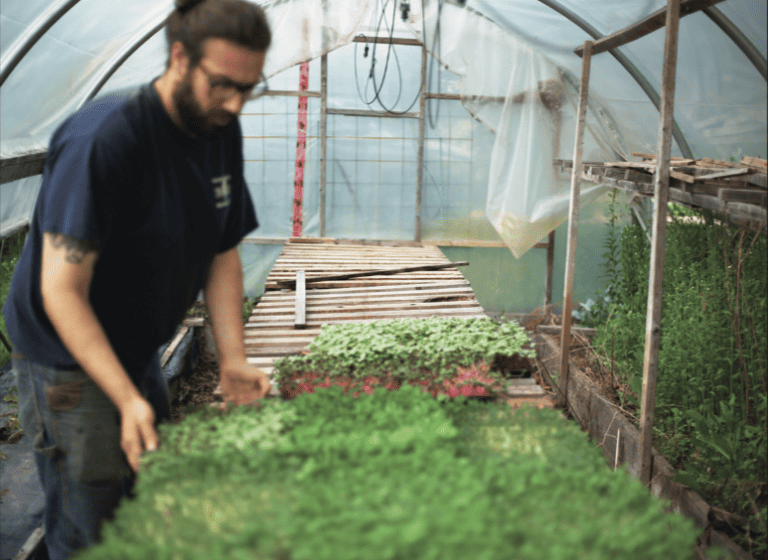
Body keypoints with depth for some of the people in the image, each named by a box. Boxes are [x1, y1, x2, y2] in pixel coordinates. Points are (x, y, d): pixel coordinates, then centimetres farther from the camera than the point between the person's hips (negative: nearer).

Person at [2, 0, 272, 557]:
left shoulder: (222, 131, -3)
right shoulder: (102, 139, -27)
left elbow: (223, 256, 2)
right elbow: (62, 292, -26)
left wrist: (234, 361, -7)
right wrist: (127, 401, -29)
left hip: (138, 355, 7)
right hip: (68, 361, -7)